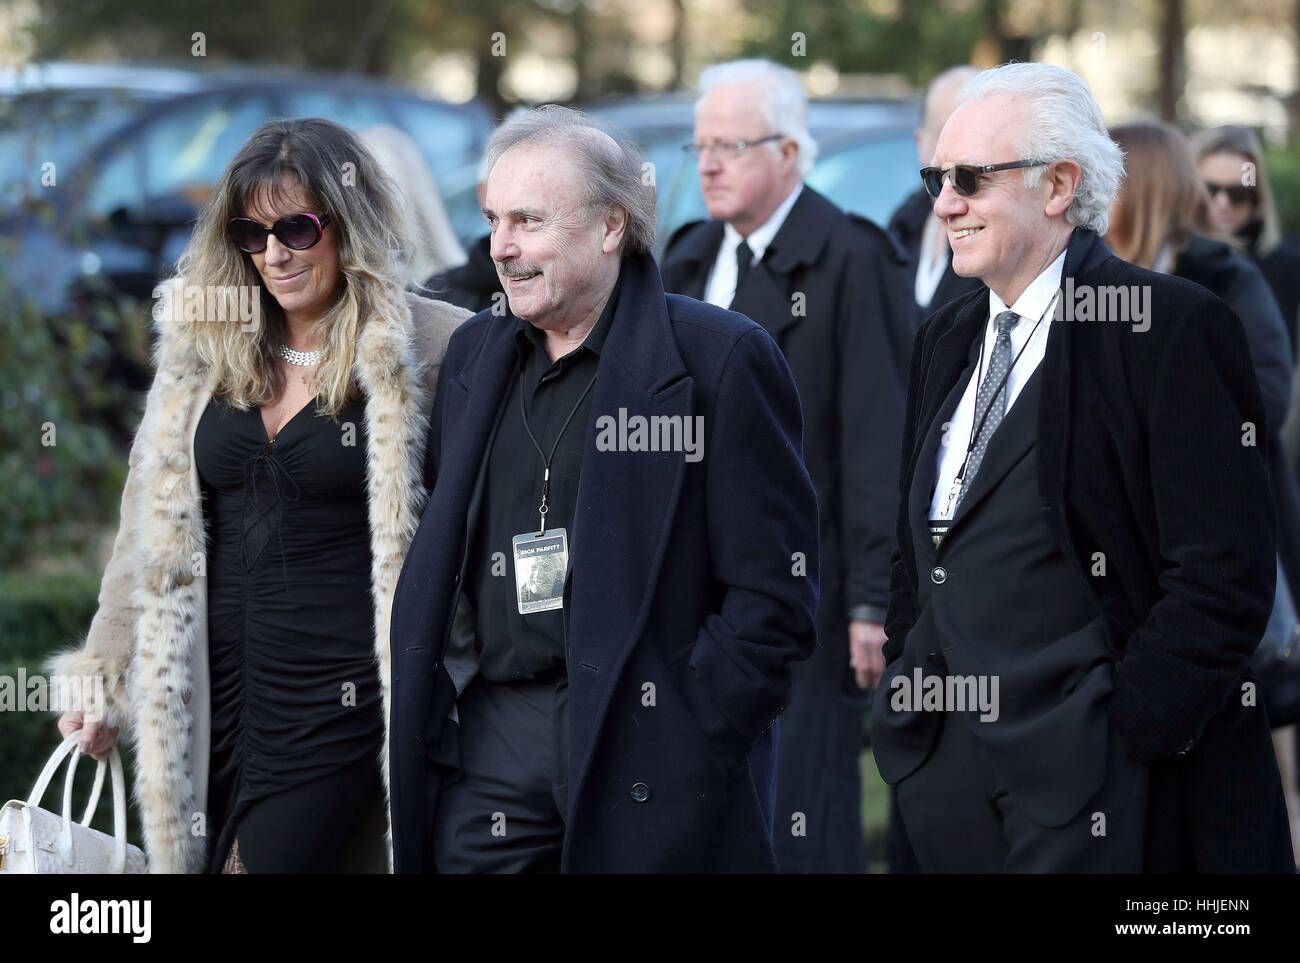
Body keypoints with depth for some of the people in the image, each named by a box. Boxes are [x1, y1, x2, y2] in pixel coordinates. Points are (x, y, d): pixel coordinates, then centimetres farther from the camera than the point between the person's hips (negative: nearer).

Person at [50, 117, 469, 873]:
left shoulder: (422, 350, -4)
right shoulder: (203, 345, 10)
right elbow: (153, 532, 15)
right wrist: (105, 672, 15)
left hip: (335, 700, -5)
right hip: (214, 691, 5)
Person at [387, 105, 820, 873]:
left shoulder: (720, 359, -6)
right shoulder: (476, 353, 13)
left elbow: (776, 592, -8)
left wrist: (686, 736, -13)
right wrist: (434, 711, 9)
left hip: (647, 754, -5)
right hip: (487, 754, 5)